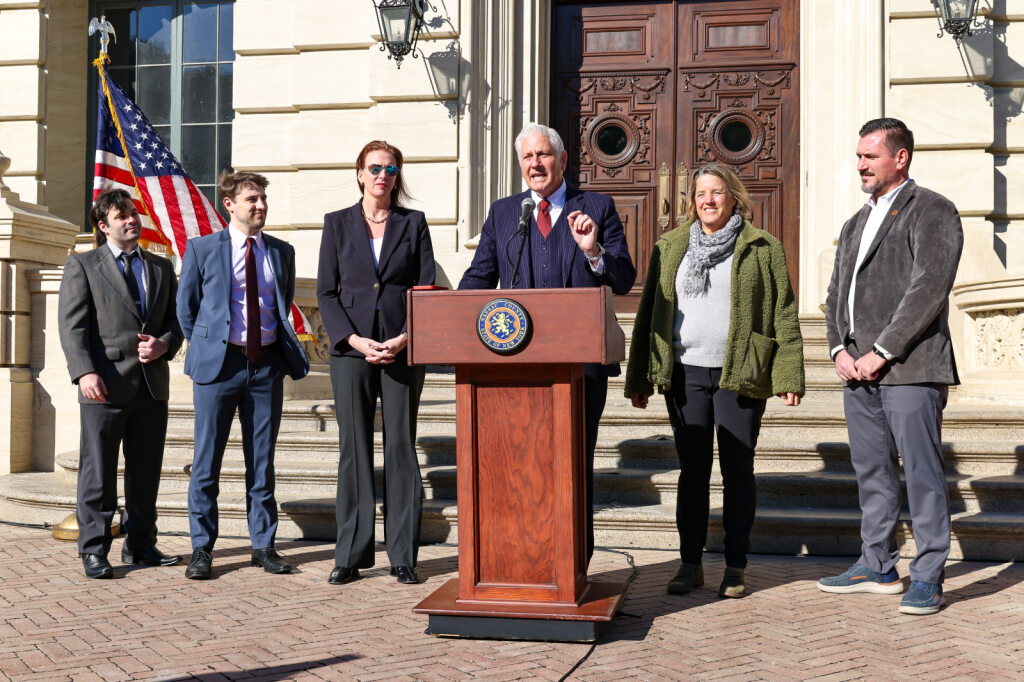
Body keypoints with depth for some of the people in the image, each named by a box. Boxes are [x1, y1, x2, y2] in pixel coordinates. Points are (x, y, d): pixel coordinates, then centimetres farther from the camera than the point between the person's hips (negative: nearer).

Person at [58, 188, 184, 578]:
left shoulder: (161, 267, 19)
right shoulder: (82, 266, 6)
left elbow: (176, 320, 17)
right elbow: (72, 326, -3)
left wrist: (164, 345, -5)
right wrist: (84, 372, -16)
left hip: (152, 385, 4)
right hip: (105, 385, -4)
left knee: (146, 472, 9)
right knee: (98, 472, -1)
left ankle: (141, 545, 20)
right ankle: (94, 549, 9)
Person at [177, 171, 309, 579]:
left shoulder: (282, 252, 11)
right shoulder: (202, 249, 3)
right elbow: (186, 307, 9)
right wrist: (206, 349, 6)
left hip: (267, 365, 3)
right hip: (219, 363, -2)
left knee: (262, 461, 8)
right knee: (206, 462, 2)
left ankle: (263, 545, 17)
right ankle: (202, 548, 13)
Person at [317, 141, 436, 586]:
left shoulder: (413, 223, 8)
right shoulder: (338, 224, 9)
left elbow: (427, 289, 4)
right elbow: (326, 292, 4)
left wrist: (405, 339, -11)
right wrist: (354, 339, -9)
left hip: (403, 348, 0)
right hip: (351, 349, 0)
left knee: (401, 447, 2)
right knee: (354, 449, 2)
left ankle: (403, 556, 10)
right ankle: (352, 555, 12)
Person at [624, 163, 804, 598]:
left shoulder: (762, 249, 5)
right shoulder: (669, 247, 12)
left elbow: (784, 314, 2)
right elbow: (649, 312, 13)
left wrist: (788, 375, -6)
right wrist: (638, 378, 9)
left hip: (740, 375, -2)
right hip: (685, 374, 2)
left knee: (737, 471, 4)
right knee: (692, 471, 7)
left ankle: (735, 567, 15)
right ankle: (690, 564, 16)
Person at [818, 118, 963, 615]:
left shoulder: (932, 211, -2)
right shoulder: (856, 223, 21)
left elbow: (929, 289, -13)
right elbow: (836, 292, 19)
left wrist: (880, 353, -15)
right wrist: (841, 350, 2)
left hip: (909, 368, -7)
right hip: (859, 369, 7)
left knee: (922, 472, -3)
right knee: (871, 471, 12)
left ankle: (928, 577, 6)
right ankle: (877, 567, 23)